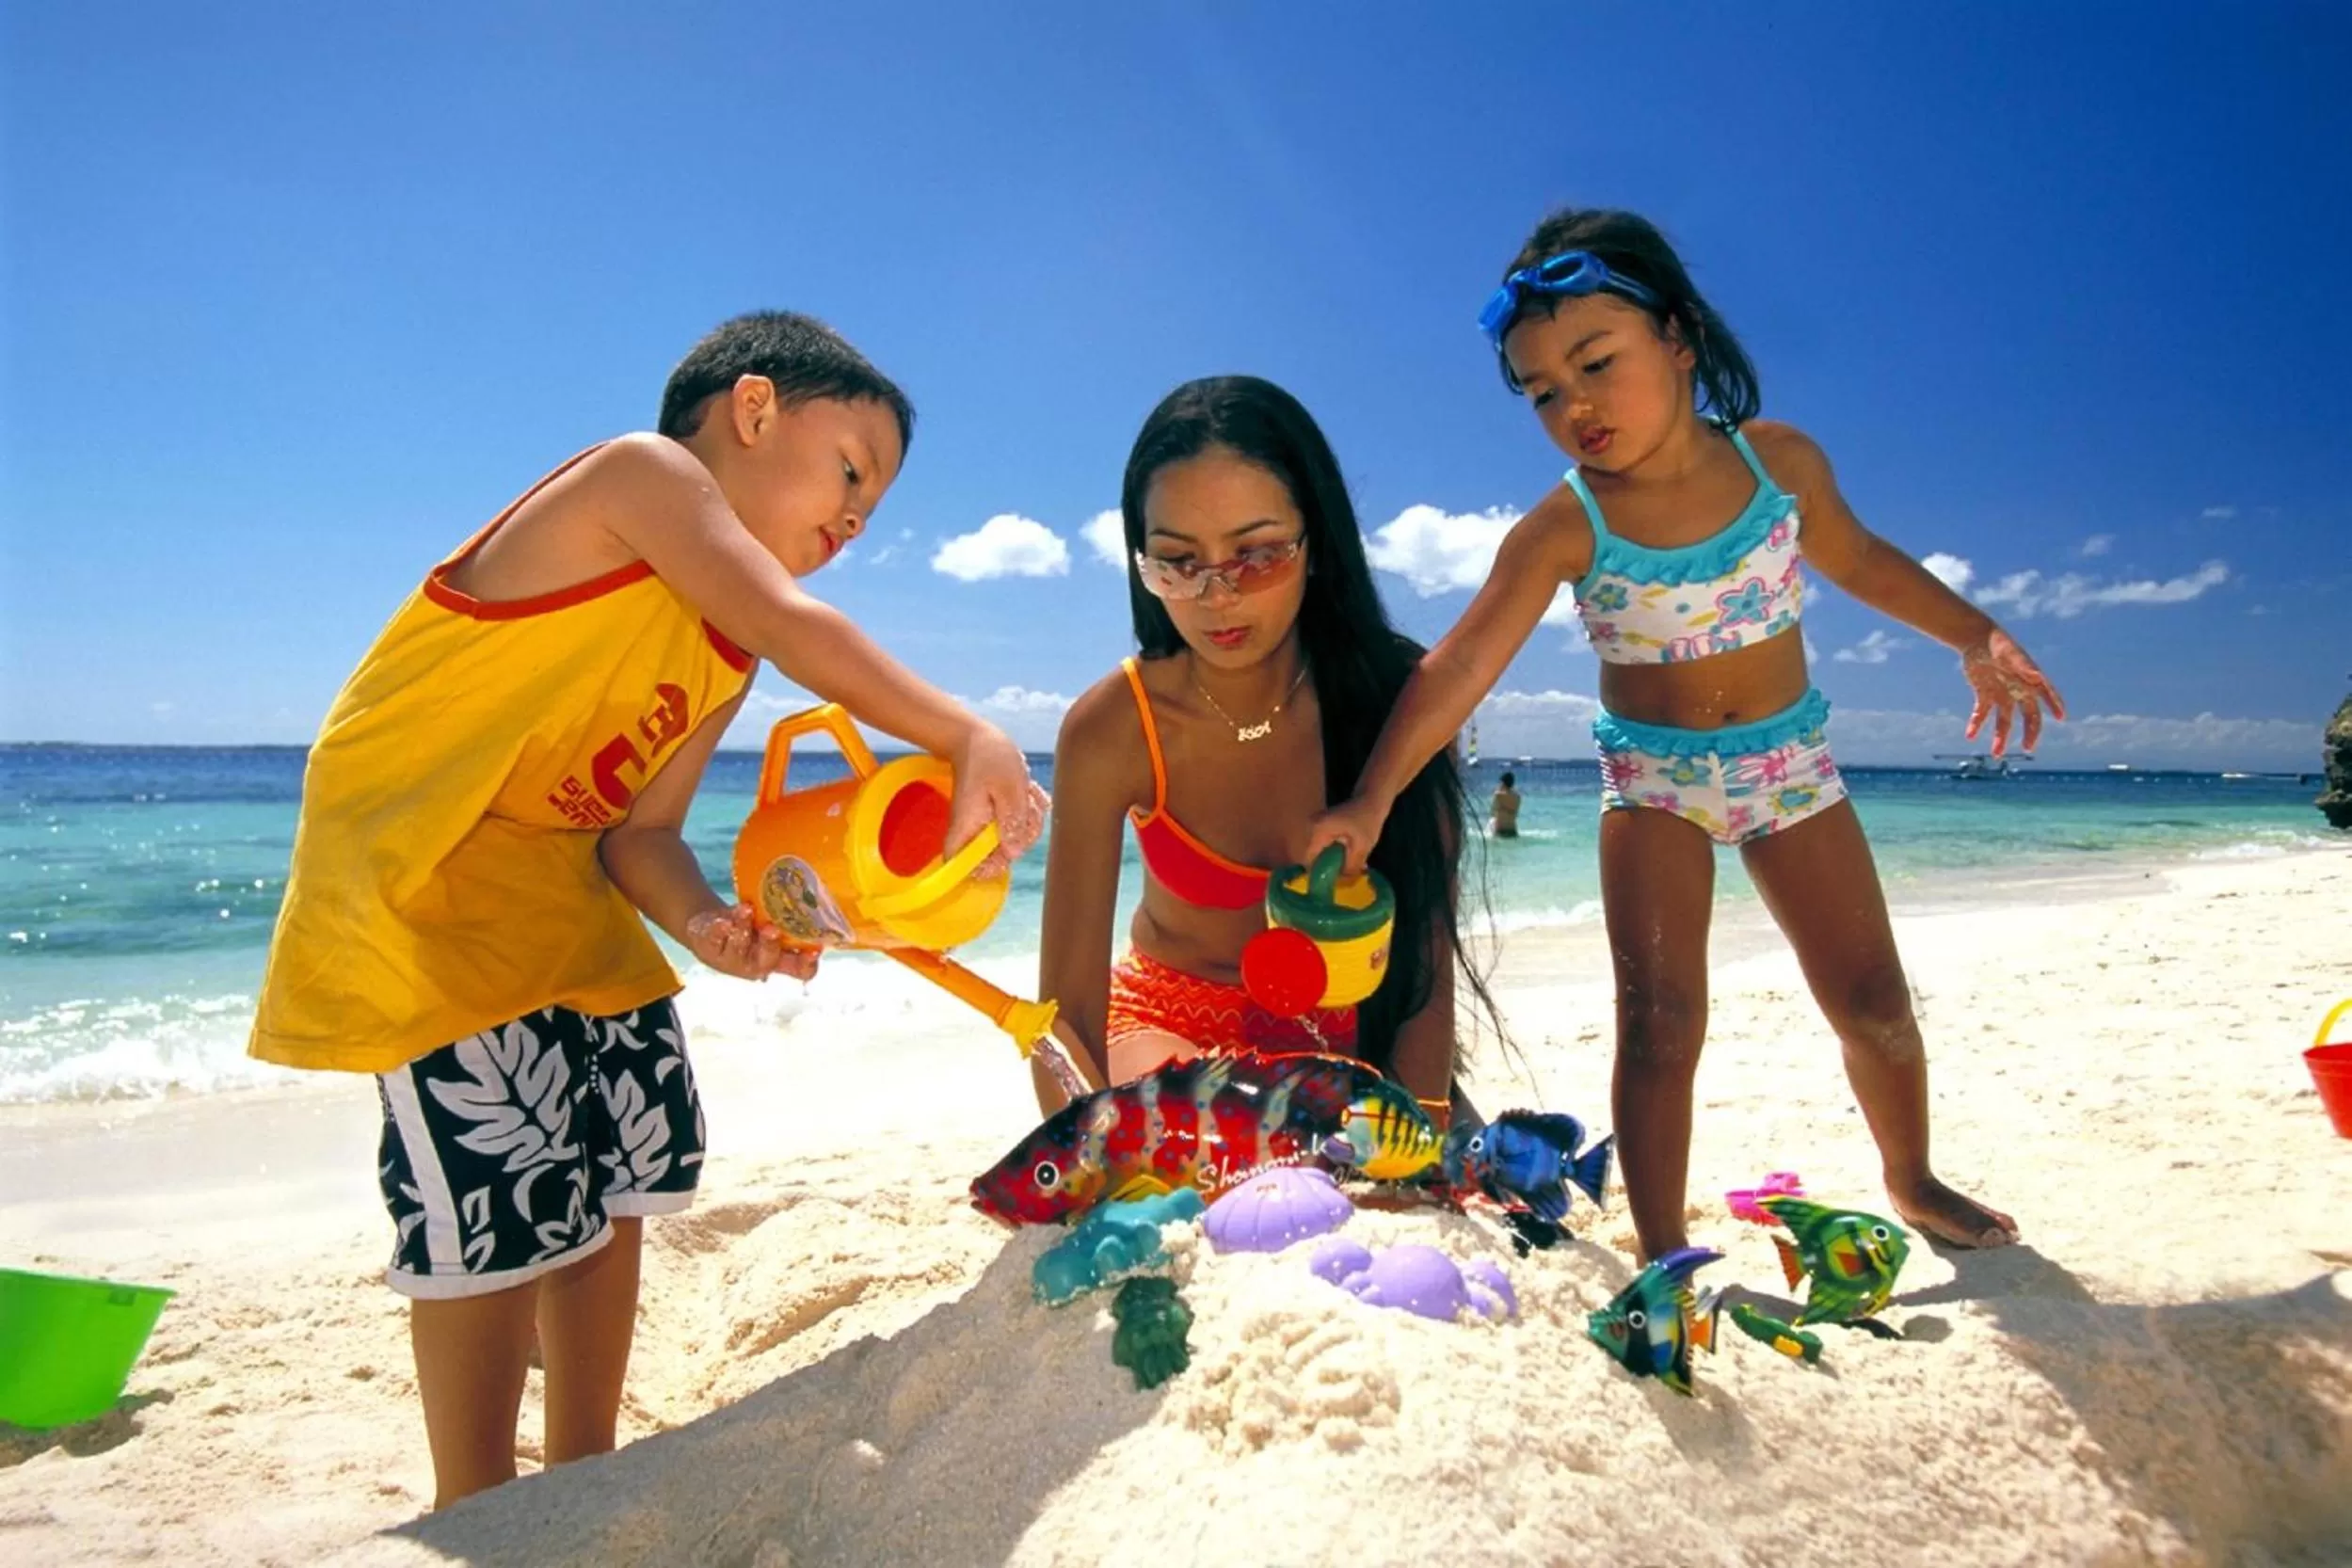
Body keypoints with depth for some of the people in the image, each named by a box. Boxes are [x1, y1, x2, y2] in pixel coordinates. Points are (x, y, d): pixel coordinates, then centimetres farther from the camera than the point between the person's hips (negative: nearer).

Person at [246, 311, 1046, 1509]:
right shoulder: (642, 470, -14)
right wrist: (969, 742, -29)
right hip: (414, 867, -9)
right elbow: (797, 632, -30)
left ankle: (581, 1480, 26)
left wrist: (710, 926, -19)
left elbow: (638, 826, 0)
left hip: (560, 884, 9)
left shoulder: (725, 657, 7)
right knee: (511, 1199, -9)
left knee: (620, 1168, 10)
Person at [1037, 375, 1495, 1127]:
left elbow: (1426, 958, -17)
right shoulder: (1111, 731, -23)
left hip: (1355, 1031, 2)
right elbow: (1069, 1007, -21)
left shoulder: (1398, 696, -20)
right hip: (1174, 1019, -2)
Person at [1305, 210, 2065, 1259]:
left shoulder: (1780, 460, -9)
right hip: (1653, 781, -2)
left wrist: (1975, 637, 9)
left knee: (1874, 1004, 9)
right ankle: (1662, 1258, 1)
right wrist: (1371, 800, -36)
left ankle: (1912, 1180, 37)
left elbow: (1858, 558, 11)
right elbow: (1456, 671, -27)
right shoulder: (1561, 531, -19)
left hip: (1790, 763, 3)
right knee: (1658, 1018, -11)